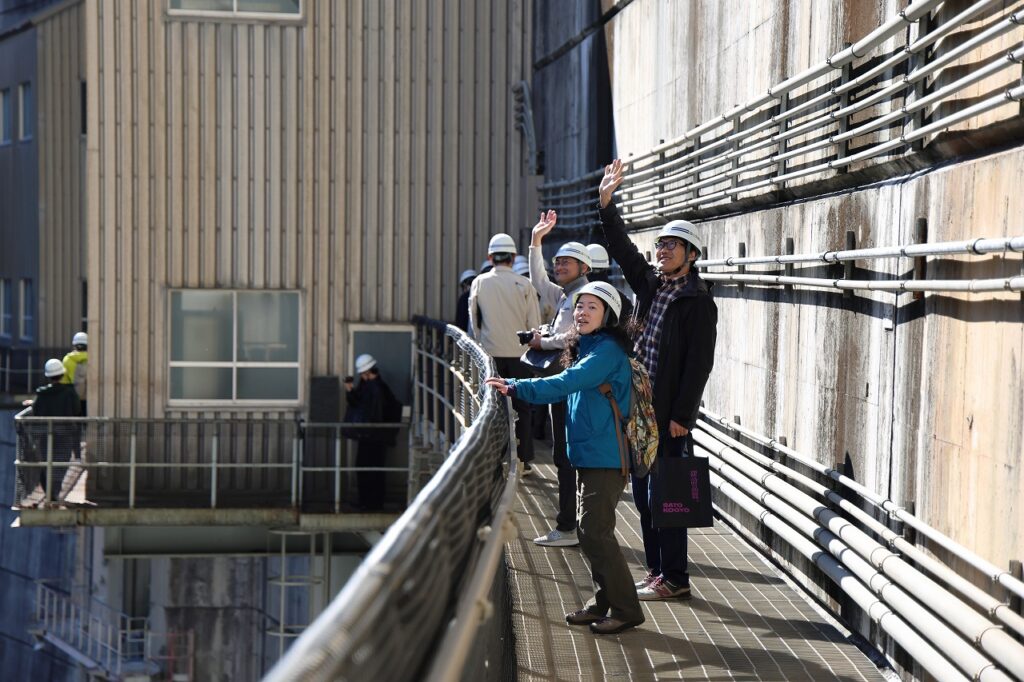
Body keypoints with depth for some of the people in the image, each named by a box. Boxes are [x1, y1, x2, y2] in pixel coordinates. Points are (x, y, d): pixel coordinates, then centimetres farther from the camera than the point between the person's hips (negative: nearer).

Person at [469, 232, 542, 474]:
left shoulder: (479, 283, -1)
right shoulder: (524, 285, -5)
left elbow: (474, 322, 8)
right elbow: (534, 324, -3)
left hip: (490, 354, 1)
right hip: (519, 354, -1)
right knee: (522, 408, 6)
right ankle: (523, 460, 7)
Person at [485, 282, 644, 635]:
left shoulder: (608, 350, -14)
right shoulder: (586, 348, 16)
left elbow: (565, 383, -24)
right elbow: (567, 388, 22)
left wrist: (516, 387, -25)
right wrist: (514, 388, 12)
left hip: (606, 457, -10)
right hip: (590, 455, 10)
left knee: (595, 532, -9)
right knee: (590, 530, 13)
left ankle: (626, 609, 0)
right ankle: (603, 602, 23)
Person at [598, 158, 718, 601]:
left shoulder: (698, 302, -9)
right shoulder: (651, 286, 12)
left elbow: (699, 364, -13)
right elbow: (622, 249, 14)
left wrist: (681, 415, -17)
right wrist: (606, 203, 5)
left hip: (670, 415, -8)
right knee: (643, 493, 12)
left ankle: (674, 579, 4)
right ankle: (656, 570, 22)